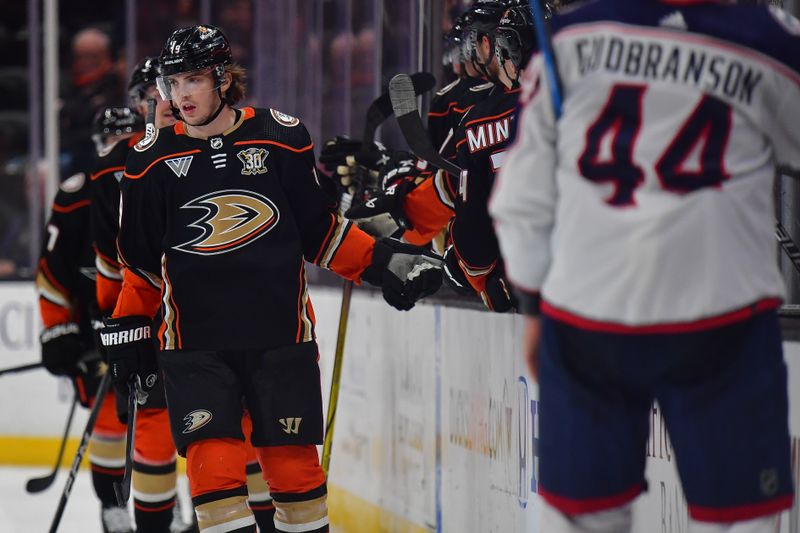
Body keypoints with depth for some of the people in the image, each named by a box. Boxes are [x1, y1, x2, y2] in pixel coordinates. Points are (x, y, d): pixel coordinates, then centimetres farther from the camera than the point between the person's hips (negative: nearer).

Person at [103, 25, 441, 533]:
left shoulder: (280, 136, -1)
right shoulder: (153, 159, 1)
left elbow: (320, 228, 8)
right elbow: (141, 258, 12)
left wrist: (381, 261, 0)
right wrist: (129, 329, 12)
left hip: (280, 332, 0)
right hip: (195, 342, 0)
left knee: (294, 463, 5)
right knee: (213, 462, -12)